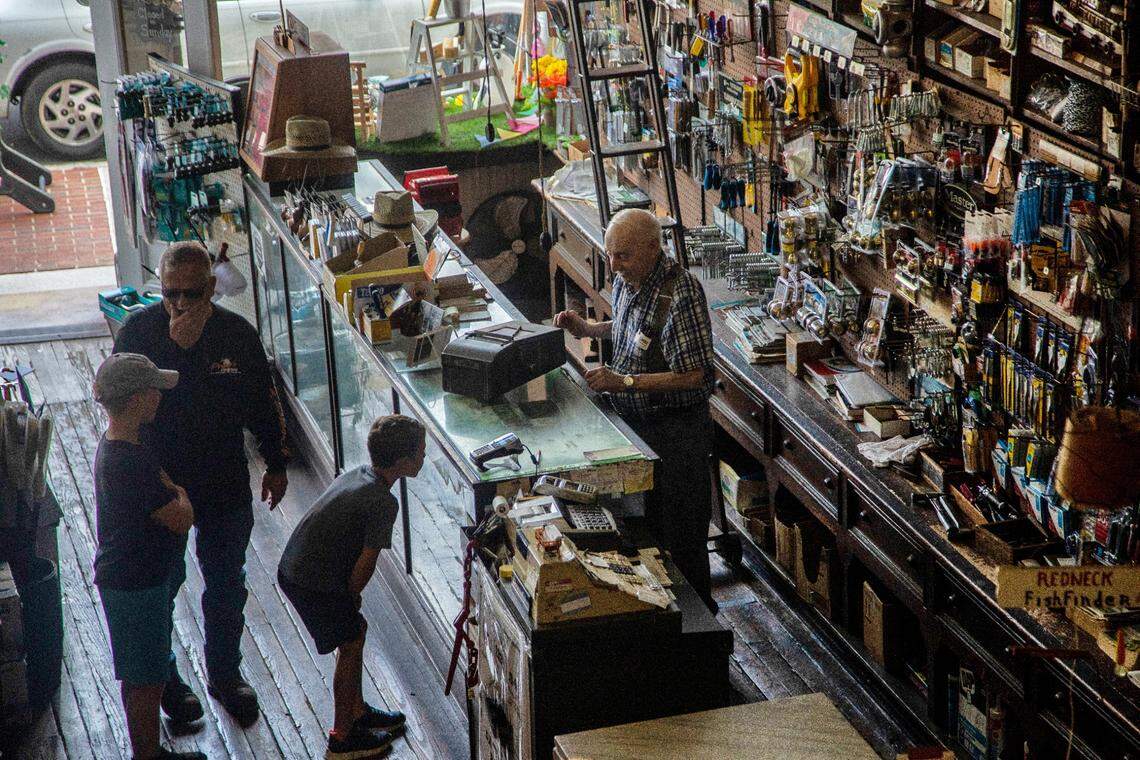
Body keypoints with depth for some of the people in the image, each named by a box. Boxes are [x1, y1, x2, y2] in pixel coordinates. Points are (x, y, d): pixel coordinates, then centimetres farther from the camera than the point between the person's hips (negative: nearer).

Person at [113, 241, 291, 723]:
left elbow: (263, 403, 7)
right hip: (159, 483, -2)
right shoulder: (139, 331, -13)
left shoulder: (237, 333, -6)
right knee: (162, 584, 10)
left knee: (227, 586, 14)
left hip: (226, 485, 2)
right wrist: (176, 345, -33)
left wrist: (276, 465, 13)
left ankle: (225, 674, 33)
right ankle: (162, 678, 30)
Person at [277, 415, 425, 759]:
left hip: (293, 568, 9)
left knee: (356, 630, 22)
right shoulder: (382, 502, -21)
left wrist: (348, 597, 18)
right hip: (314, 584, -9)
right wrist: (351, 597, 0)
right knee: (351, 645, 7)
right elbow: (365, 564, -19)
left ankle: (356, 711, 38)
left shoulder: (356, 475, 7)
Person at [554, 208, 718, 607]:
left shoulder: (680, 294, -26)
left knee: (680, 538, 3)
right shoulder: (627, 280, 2)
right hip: (634, 421, 9)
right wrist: (587, 329, 7)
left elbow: (693, 375, -28)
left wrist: (625, 382, -31)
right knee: (644, 526, 20)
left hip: (675, 430, -9)